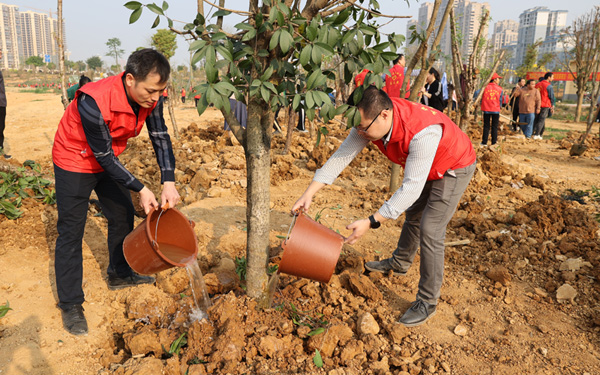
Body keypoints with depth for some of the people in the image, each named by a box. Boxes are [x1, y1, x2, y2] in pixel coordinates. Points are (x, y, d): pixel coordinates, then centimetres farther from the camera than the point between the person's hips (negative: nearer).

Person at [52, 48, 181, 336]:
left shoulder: (150, 96, -18)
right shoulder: (94, 103, -37)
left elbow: (160, 137, -10)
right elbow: (105, 157, -28)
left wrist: (169, 183, -19)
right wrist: (141, 190, -24)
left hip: (107, 161, 7)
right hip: (75, 163, -6)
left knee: (123, 216, 14)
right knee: (71, 233, -1)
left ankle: (119, 275, 35)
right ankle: (70, 305, 11)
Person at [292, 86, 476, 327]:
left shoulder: (423, 132, -44)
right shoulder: (371, 120, -22)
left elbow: (412, 188, -44)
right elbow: (342, 156, -22)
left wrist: (371, 223, -47)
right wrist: (309, 194, -28)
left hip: (454, 169, -7)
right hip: (428, 168, 8)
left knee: (430, 231, -11)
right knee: (413, 214, 23)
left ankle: (427, 303, 4)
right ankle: (399, 263, 47)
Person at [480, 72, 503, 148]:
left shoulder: (485, 87, -2)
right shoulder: (499, 89, -2)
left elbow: (482, 98, 1)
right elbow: (500, 99, 4)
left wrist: (482, 106, 15)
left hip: (486, 110, 1)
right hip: (496, 110, -1)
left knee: (486, 126, 7)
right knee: (494, 127, 7)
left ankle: (484, 142, 5)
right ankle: (494, 142, 8)